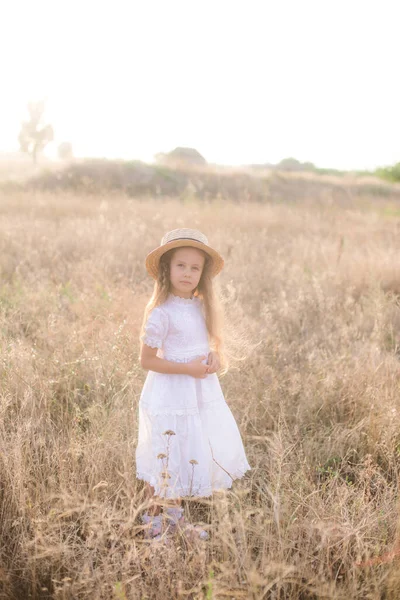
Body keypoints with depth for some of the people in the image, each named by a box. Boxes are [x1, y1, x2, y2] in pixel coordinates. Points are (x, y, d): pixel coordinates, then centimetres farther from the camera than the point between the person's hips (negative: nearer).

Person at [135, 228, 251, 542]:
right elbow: (147, 360, -16)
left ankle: (176, 517, 36)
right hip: (171, 396, -7)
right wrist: (188, 369, -21)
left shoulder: (202, 307, 4)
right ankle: (155, 522, 26)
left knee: (195, 458, 17)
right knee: (166, 461, 5)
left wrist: (215, 356, -5)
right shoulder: (161, 313, -18)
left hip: (202, 392, 7)